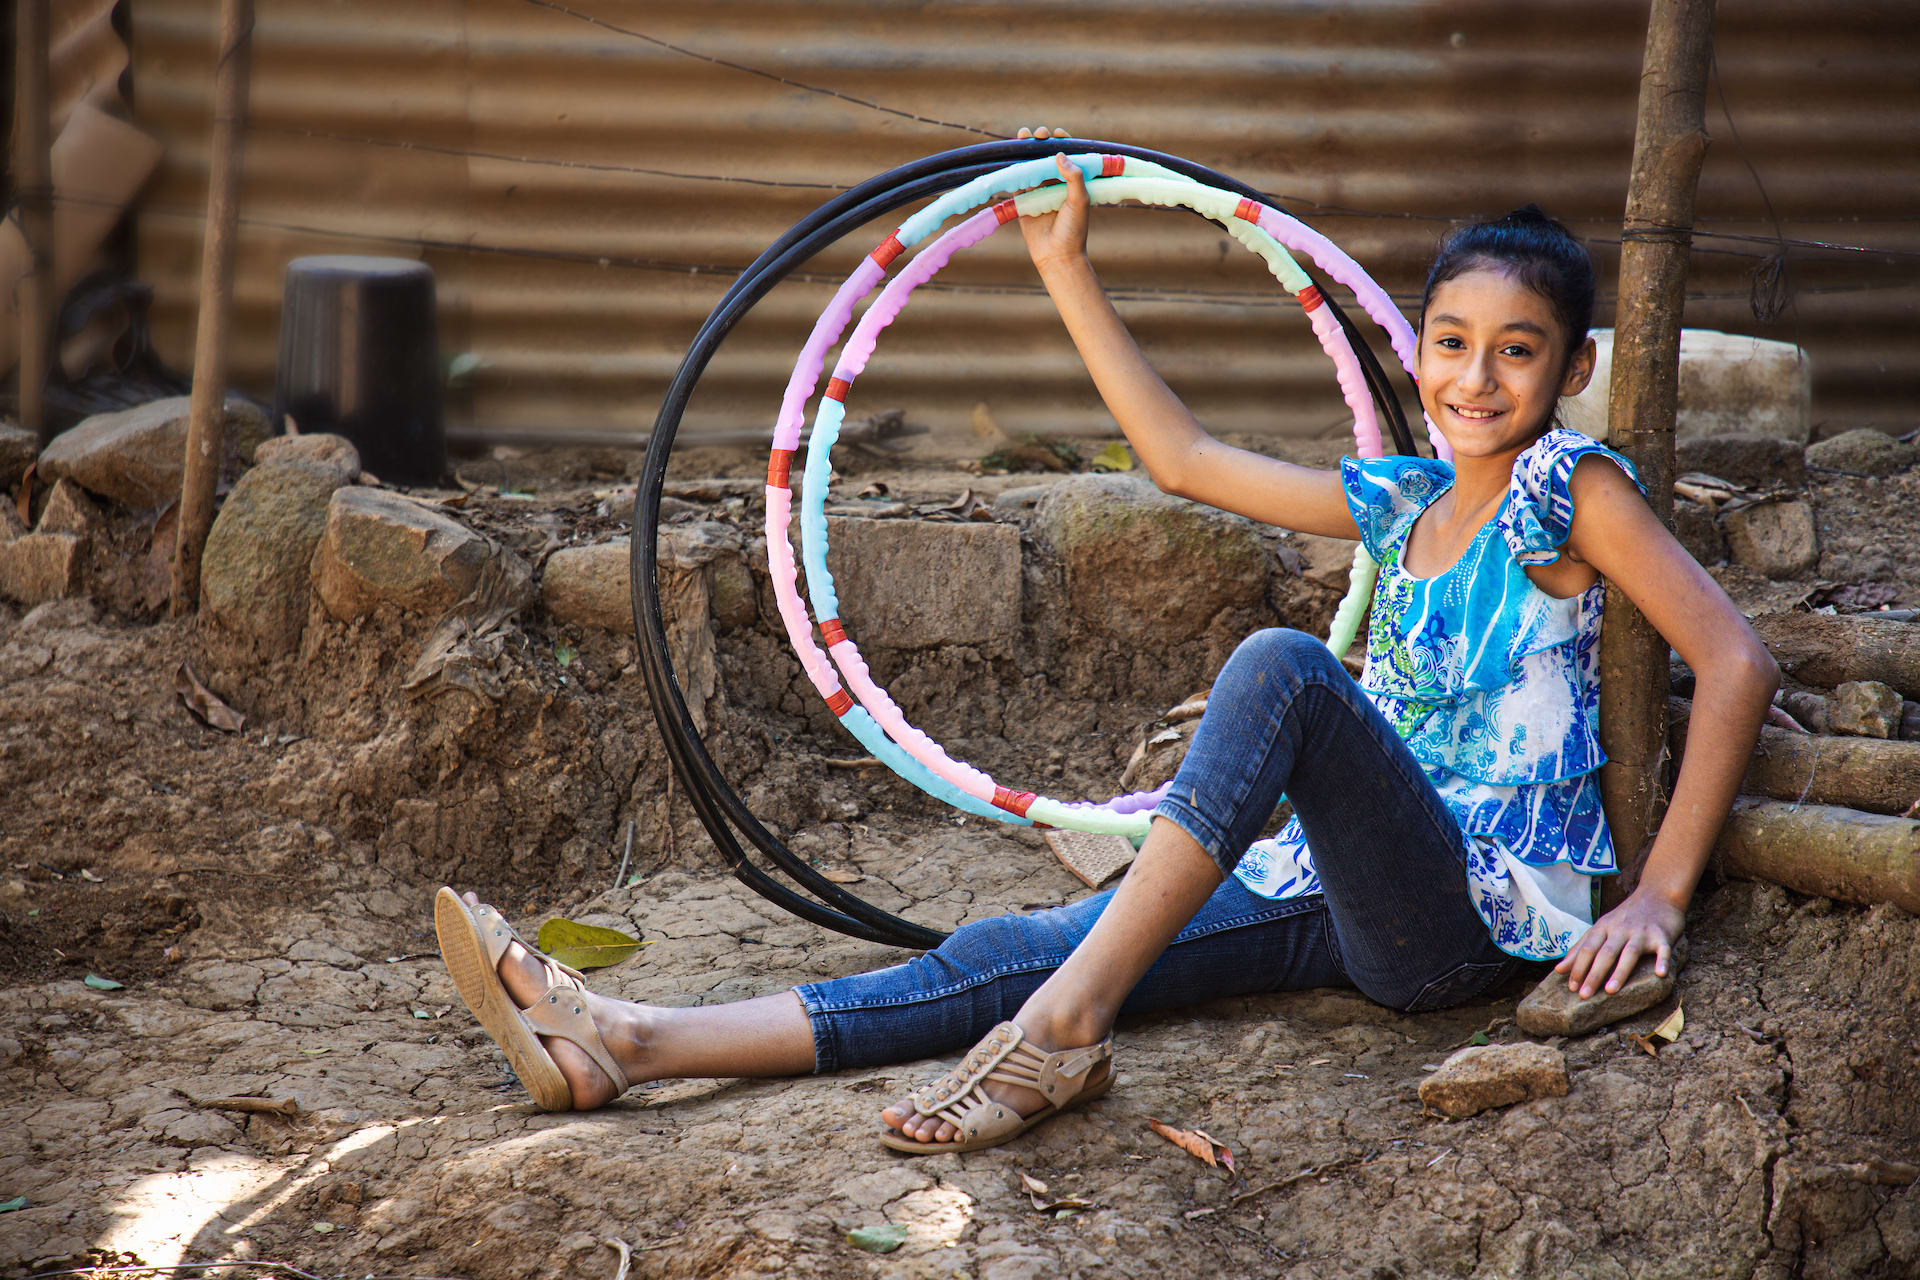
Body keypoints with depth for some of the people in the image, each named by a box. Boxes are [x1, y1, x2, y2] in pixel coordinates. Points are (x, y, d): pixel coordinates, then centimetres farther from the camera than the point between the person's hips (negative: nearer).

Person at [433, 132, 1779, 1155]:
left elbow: (1740, 662, -11)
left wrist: (1657, 897, -16)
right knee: (1030, 947, -10)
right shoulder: (1402, 503, 16)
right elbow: (1181, 456, 21)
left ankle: (1067, 1023, -34)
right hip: (1347, 899, 7)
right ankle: (629, 1042, -21)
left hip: (1479, 913, -7)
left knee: (1282, 660, -31)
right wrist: (1067, 269, 19)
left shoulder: (1570, 485, -3)